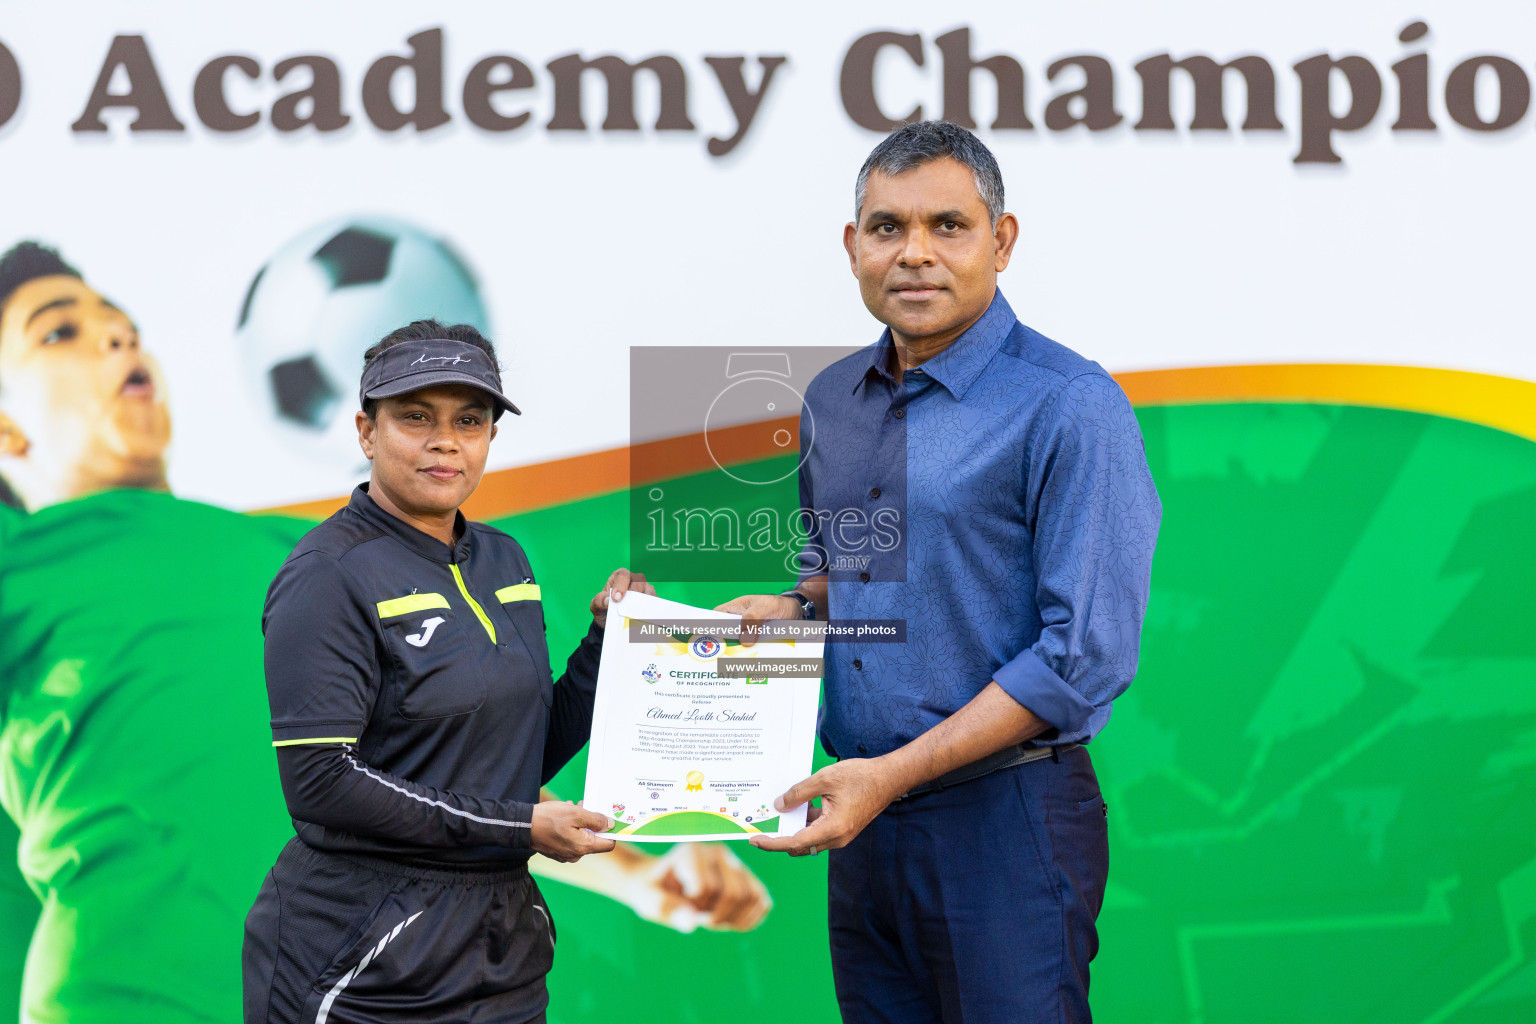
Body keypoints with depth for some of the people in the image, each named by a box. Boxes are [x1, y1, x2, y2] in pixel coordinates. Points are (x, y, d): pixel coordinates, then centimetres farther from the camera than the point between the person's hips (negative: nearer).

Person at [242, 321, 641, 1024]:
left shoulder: (503, 561, 11)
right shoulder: (331, 576, -12)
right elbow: (319, 783, -20)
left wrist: (605, 640, 2)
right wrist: (518, 827, -19)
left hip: (502, 948, 7)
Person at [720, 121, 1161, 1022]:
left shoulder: (1071, 408, -13)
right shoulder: (831, 401, 11)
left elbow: (1085, 656, -17)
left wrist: (892, 775, -19)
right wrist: (797, 606, 4)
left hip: (1004, 820, -6)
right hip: (864, 822, 7)